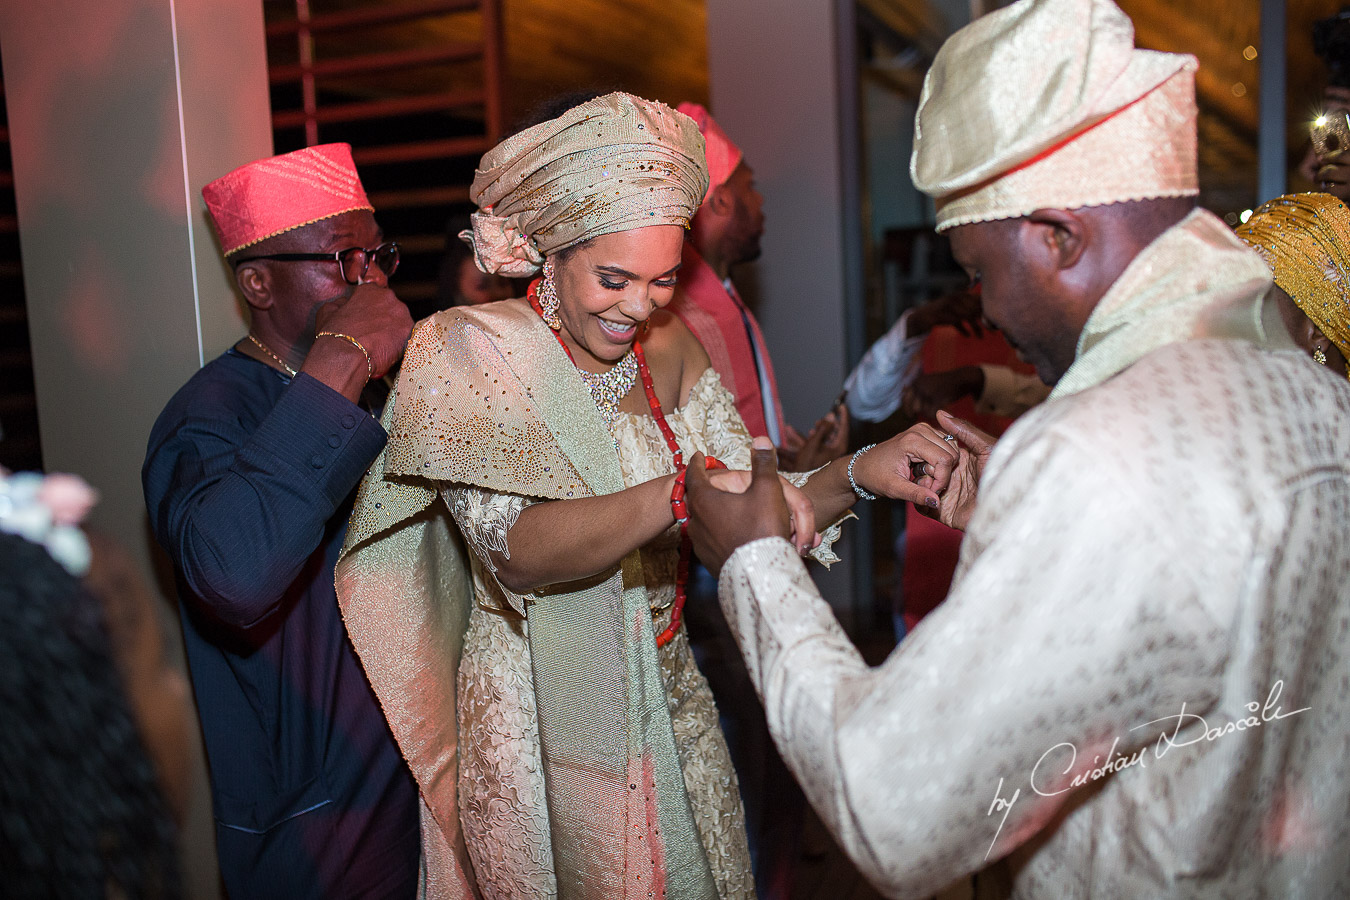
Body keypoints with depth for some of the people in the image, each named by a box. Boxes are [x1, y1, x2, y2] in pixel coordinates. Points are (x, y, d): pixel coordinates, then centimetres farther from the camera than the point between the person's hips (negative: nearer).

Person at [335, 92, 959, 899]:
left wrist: (856, 475, -19)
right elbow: (517, 550, -27)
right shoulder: (464, 348, -13)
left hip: (669, 717, 5)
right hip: (537, 733, -4)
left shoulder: (669, 350, 2)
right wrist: (681, 492, -40)